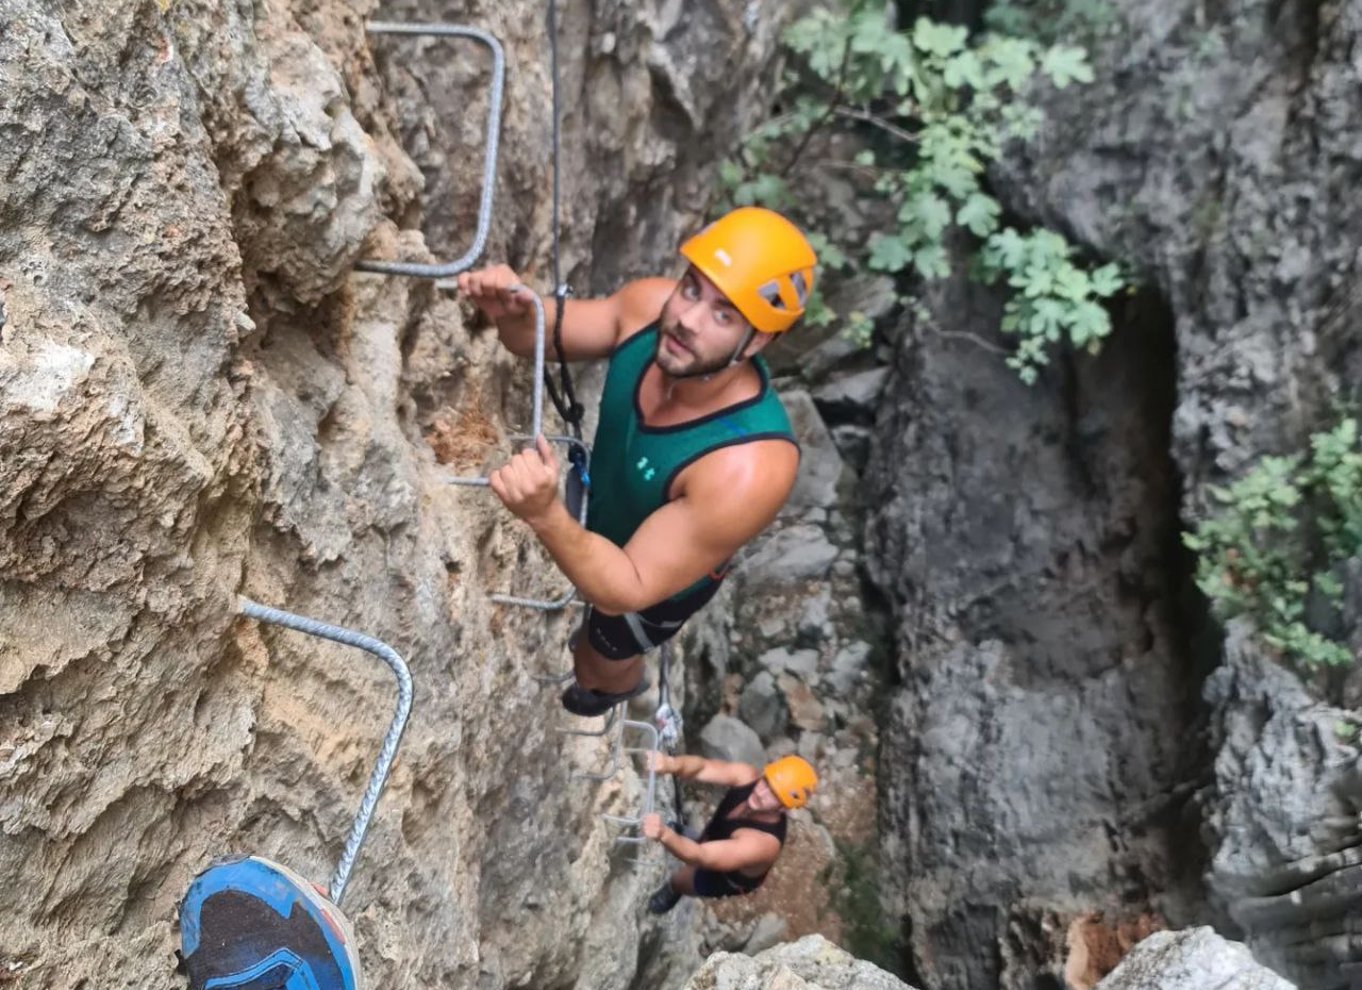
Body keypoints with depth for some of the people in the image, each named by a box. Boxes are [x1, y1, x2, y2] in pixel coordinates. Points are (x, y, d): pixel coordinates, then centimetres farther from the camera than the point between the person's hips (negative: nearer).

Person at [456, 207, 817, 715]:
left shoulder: (747, 467, -48)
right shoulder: (651, 306, -32)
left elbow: (627, 591, -40)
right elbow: (544, 333, -14)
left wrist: (545, 516, -58)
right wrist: (511, 313, -39)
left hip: (660, 578, -4)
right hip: (603, 510, 4)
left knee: (599, 668, 29)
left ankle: (620, 685, 67)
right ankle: (595, 640, 74)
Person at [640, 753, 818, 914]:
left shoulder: (761, 842, -48)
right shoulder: (747, 776, -33)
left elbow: (701, 857, -55)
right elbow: (701, 767, -39)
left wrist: (664, 835, -75)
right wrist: (671, 764, -63)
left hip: (724, 878, -5)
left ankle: (673, 889, 47)